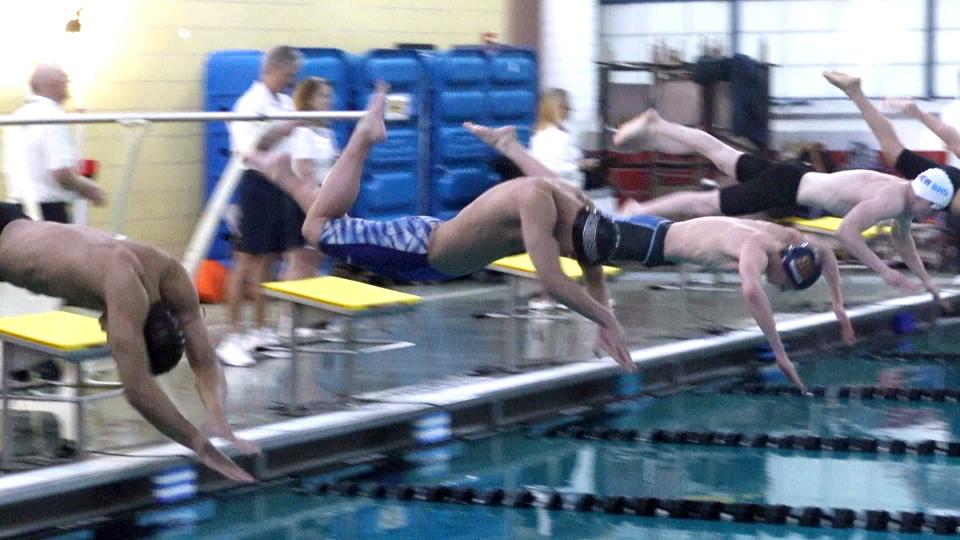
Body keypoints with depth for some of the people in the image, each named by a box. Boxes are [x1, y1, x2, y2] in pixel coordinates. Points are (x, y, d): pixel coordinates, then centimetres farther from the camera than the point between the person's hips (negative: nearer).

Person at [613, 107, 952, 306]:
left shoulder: (907, 197, -2)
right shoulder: (890, 200, -30)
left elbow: (901, 239, 18)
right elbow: (846, 232, -37)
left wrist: (924, 279, 12)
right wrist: (884, 272, -34)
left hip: (796, 177, 8)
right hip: (786, 187, -8)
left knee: (720, 154, 20)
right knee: (707, 205, 3)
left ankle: (654, 126, 33)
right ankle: (638, 212, 16)